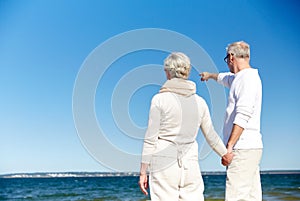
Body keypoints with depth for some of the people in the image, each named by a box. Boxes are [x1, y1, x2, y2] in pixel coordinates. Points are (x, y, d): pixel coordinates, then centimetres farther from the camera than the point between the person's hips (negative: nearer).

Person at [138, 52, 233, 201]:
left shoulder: (160, 99, -6)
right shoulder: (199, 102, 6)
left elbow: (150, 139, -7)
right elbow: (211, 136, 15)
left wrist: (143, 172, 0)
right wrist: (225, 154, 31)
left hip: (164, 164, -3)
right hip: (190, 167, 4)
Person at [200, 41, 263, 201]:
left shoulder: (248, 78, -10)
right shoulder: (239, 78, 20)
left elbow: (243, 116, -21)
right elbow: (225, 78, 45)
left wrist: (229, 146, -23)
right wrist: (210, 75, 63)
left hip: (244, 149, -10)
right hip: (250, 148, 10)